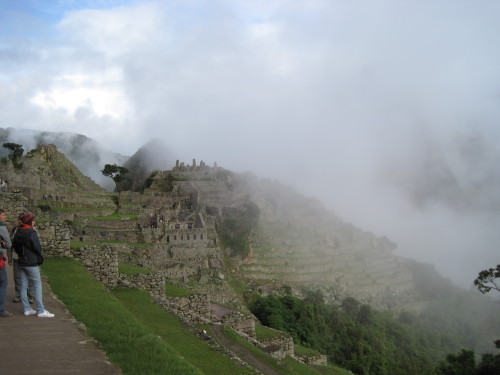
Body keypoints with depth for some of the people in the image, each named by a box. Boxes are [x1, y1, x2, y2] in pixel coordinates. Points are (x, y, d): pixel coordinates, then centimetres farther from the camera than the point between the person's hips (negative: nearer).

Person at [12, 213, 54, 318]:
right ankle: (40, 311, -2)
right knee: (37, 285, -2)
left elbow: (15, 247, 12)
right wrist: (38, 255, 3)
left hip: (21, 262, 8)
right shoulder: (31, 233, -17)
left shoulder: (18, 233, 5)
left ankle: (27, 309, 16)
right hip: (31, 263, -8)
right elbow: (38, 248, -17)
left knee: (24, 286, 10)